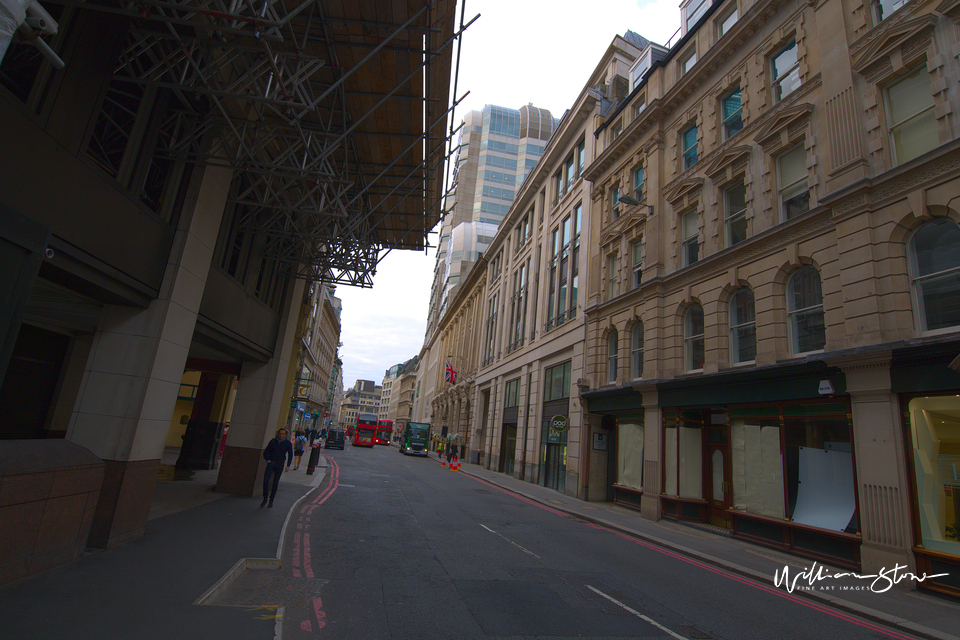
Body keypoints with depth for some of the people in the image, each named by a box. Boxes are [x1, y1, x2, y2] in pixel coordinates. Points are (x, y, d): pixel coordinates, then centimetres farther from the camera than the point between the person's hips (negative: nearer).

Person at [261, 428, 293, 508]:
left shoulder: (288, 443, -1)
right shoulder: (273, 441, 2)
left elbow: (290, 455, 3)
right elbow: (266, 451, 10)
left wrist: (288, 466, -5)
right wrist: (268, 460, -5)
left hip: (280, 464, -1)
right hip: (271, 463, 1)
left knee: (275, 483, 4)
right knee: (266, 480, -12)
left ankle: (271, 500, 17)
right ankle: (265, 499, 5)